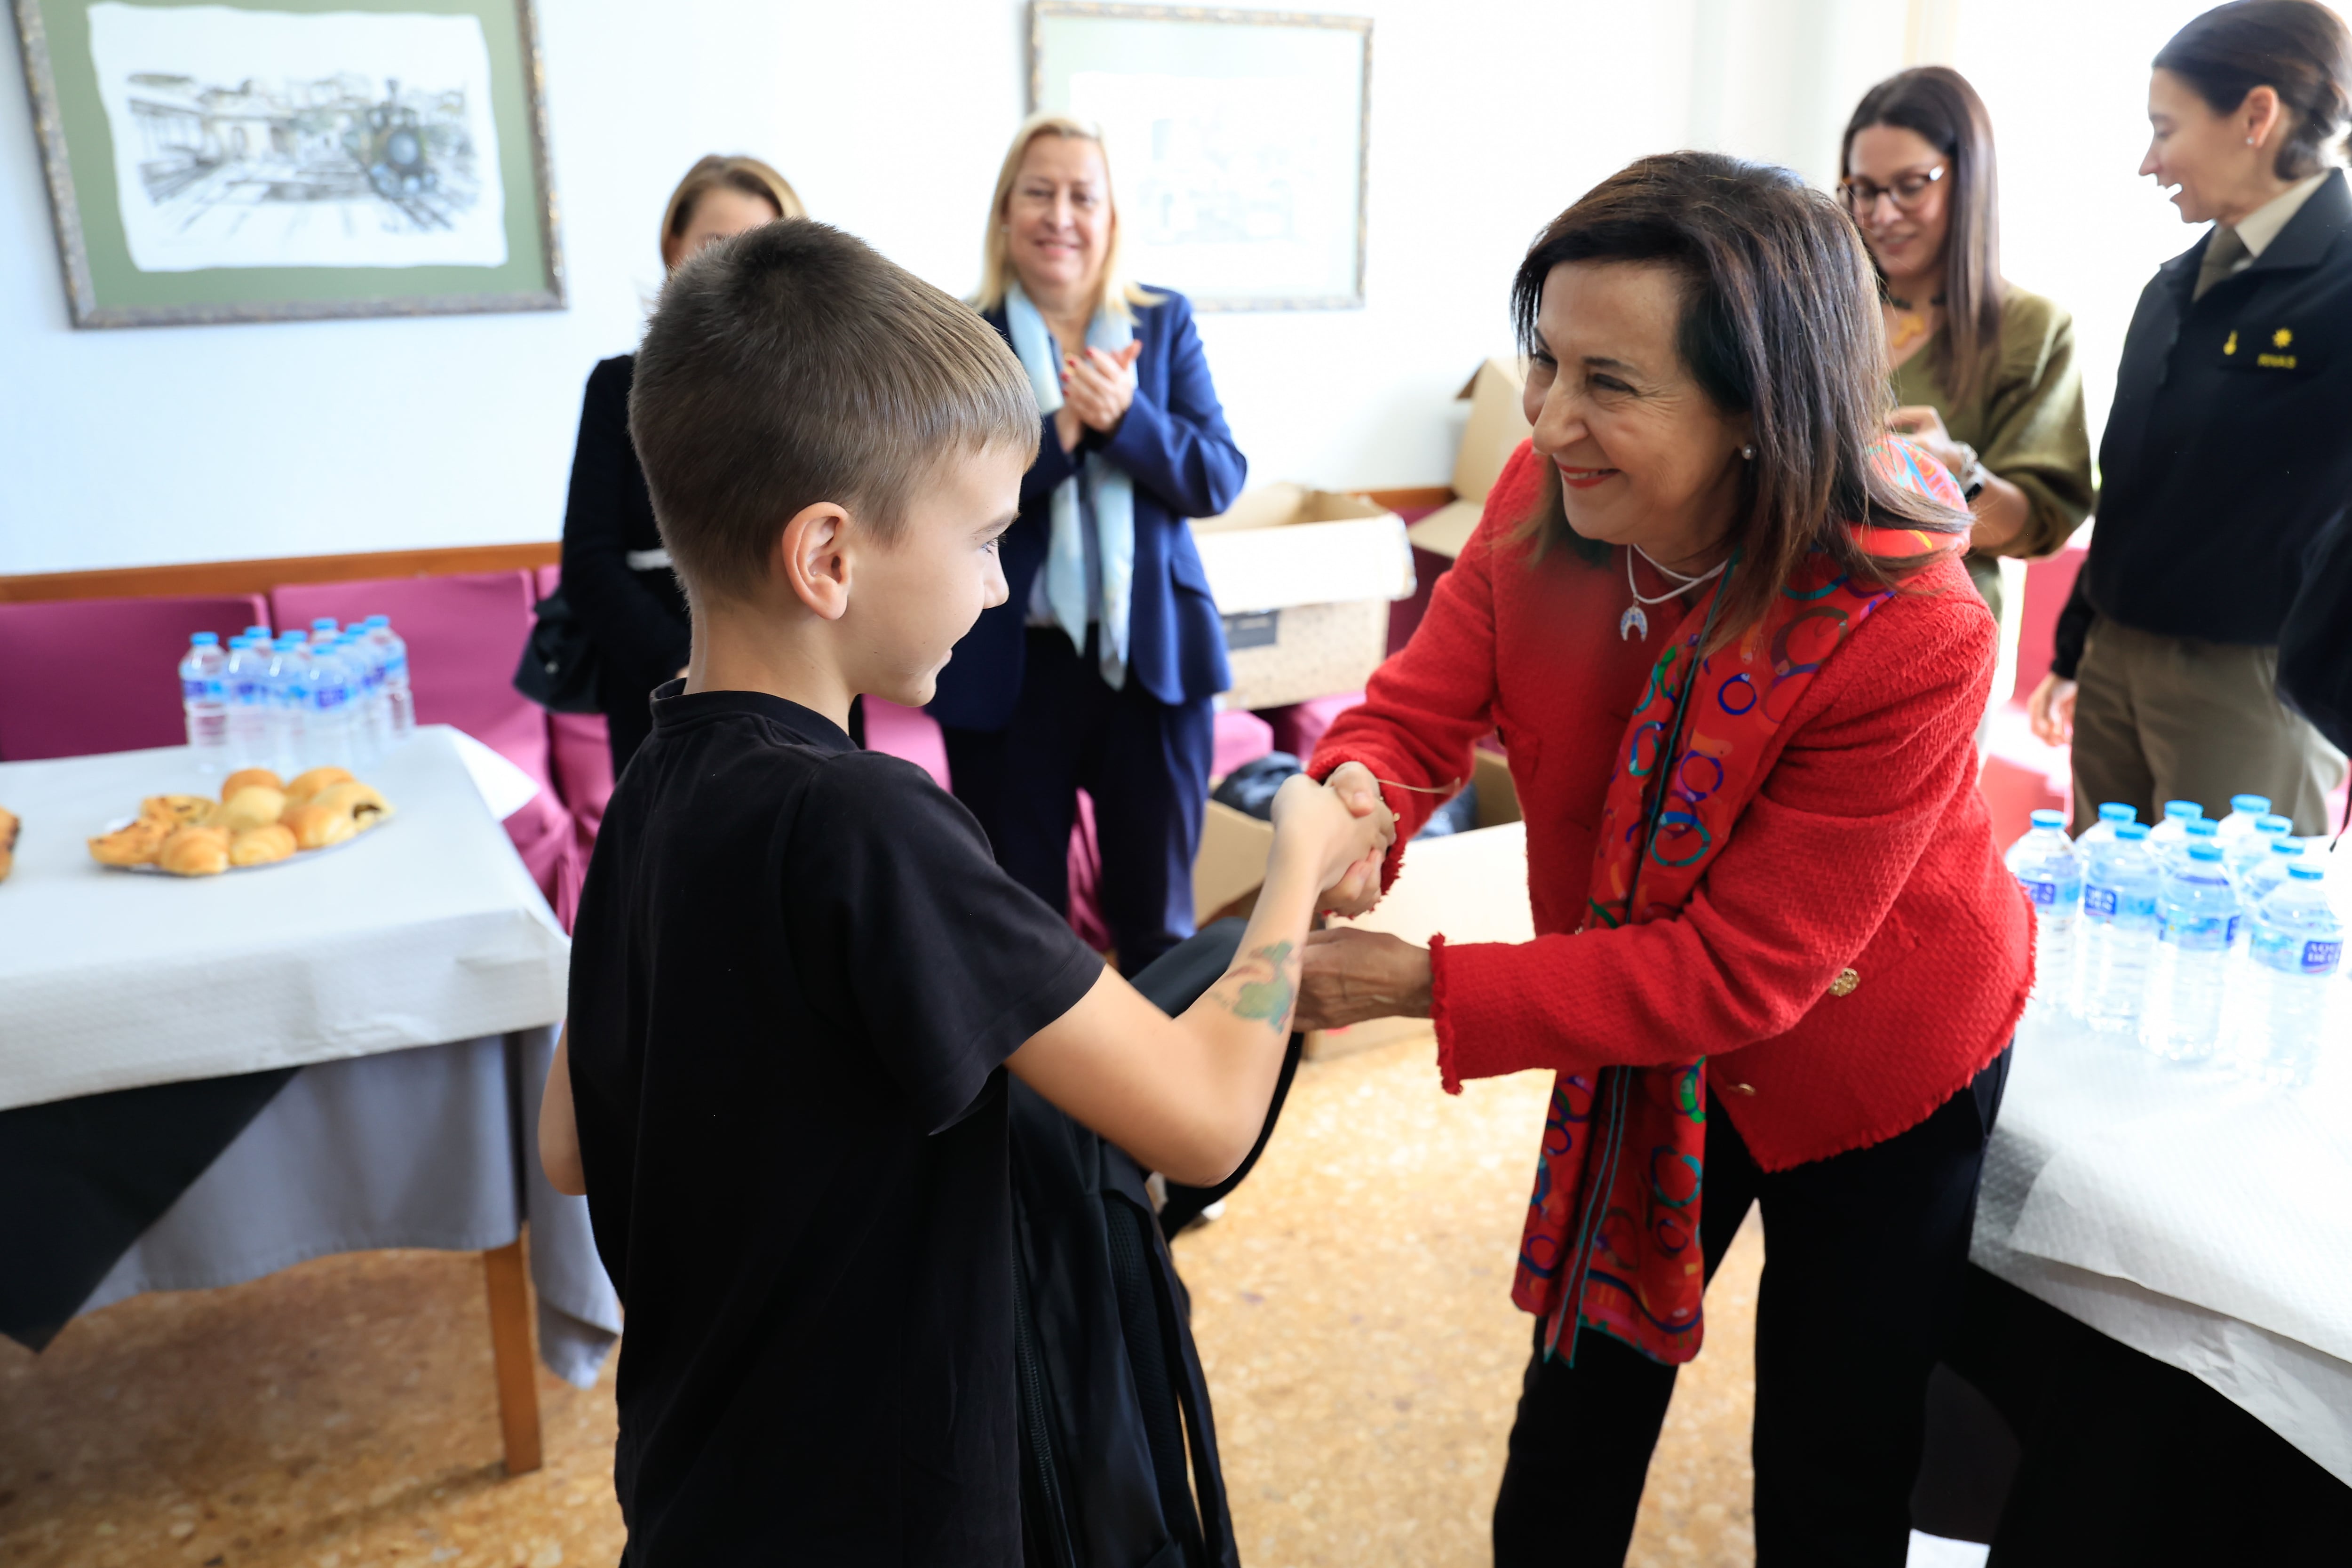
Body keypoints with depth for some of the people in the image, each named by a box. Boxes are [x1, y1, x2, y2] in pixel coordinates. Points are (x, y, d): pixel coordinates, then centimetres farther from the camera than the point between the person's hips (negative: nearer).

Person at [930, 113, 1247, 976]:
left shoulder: (1164, 323, 5)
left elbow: (1219, 479, -3)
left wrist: (1124, 416, -18)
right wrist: (1063, 428, -22)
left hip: (1152, 654, 2)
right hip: (1010, 668, -1)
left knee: (1157, 914, 13)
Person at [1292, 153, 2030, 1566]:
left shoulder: (1908, 638, -34)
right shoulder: (1548, 500, -20)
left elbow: (1740, 972, -31)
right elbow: (1424, 704, -13)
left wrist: (1428, 986, -36)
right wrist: (1354, 798, -38)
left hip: (1871, 1068, -4)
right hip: (1642, 1025, 4)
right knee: (1585, 1395, 21)